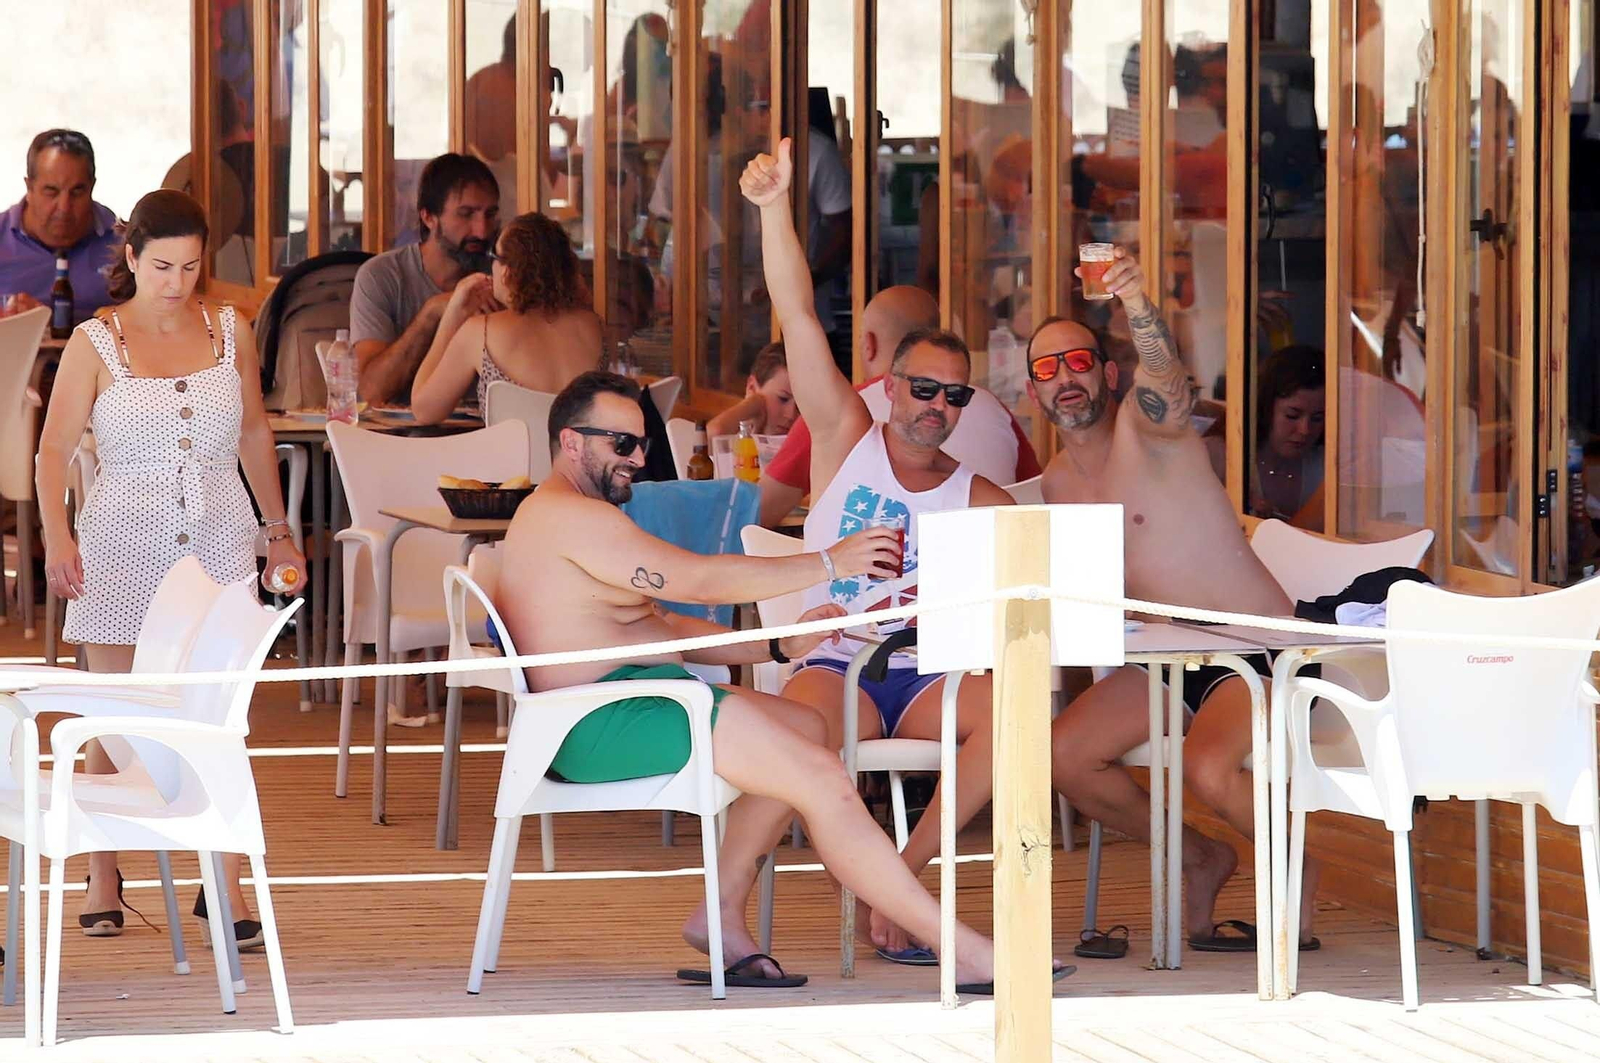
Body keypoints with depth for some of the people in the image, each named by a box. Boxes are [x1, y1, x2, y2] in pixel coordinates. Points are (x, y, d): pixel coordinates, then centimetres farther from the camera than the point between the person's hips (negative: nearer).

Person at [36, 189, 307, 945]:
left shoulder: (230, 334, 7)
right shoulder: (95, 344, -1)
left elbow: (254, 434, 19)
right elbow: (55, 448, -5)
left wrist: (279, 529, 21)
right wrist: (56, 537, -19)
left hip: (217, 542, 1)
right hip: (123, 545, -1)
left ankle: (226, 885, -4)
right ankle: (103, 879, 14)